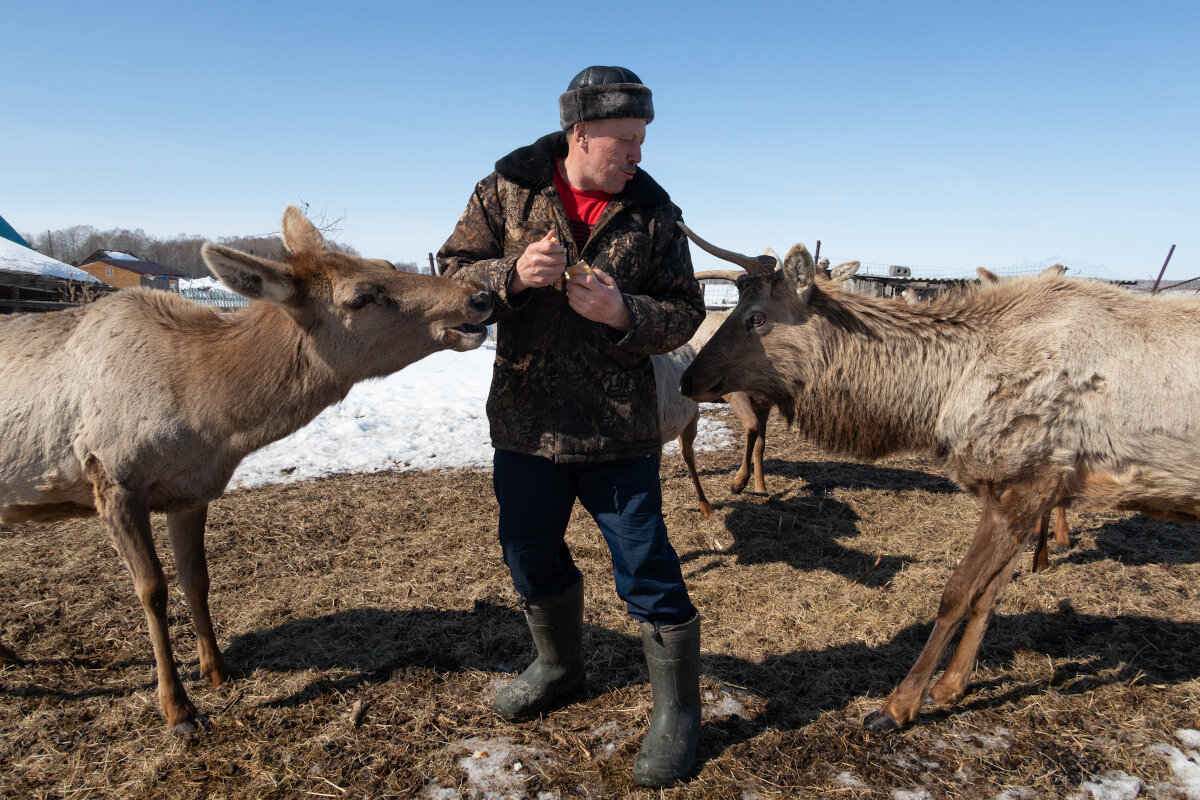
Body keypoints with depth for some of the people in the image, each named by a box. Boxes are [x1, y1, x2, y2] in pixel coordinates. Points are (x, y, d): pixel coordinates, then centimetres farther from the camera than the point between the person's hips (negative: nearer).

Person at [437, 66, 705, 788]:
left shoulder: (652, 211, -1)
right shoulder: (507, 190, 0)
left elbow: (685, 313, -2)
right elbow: (452, 270, -1)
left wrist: (622, 312, -21)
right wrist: (512, 273, -21)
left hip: (619, 430, -2)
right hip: (525, 421, 3)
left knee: (646, 569, 2)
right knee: (531, 556, 18)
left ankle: (678, 711, 24)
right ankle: (560, 667, 46)